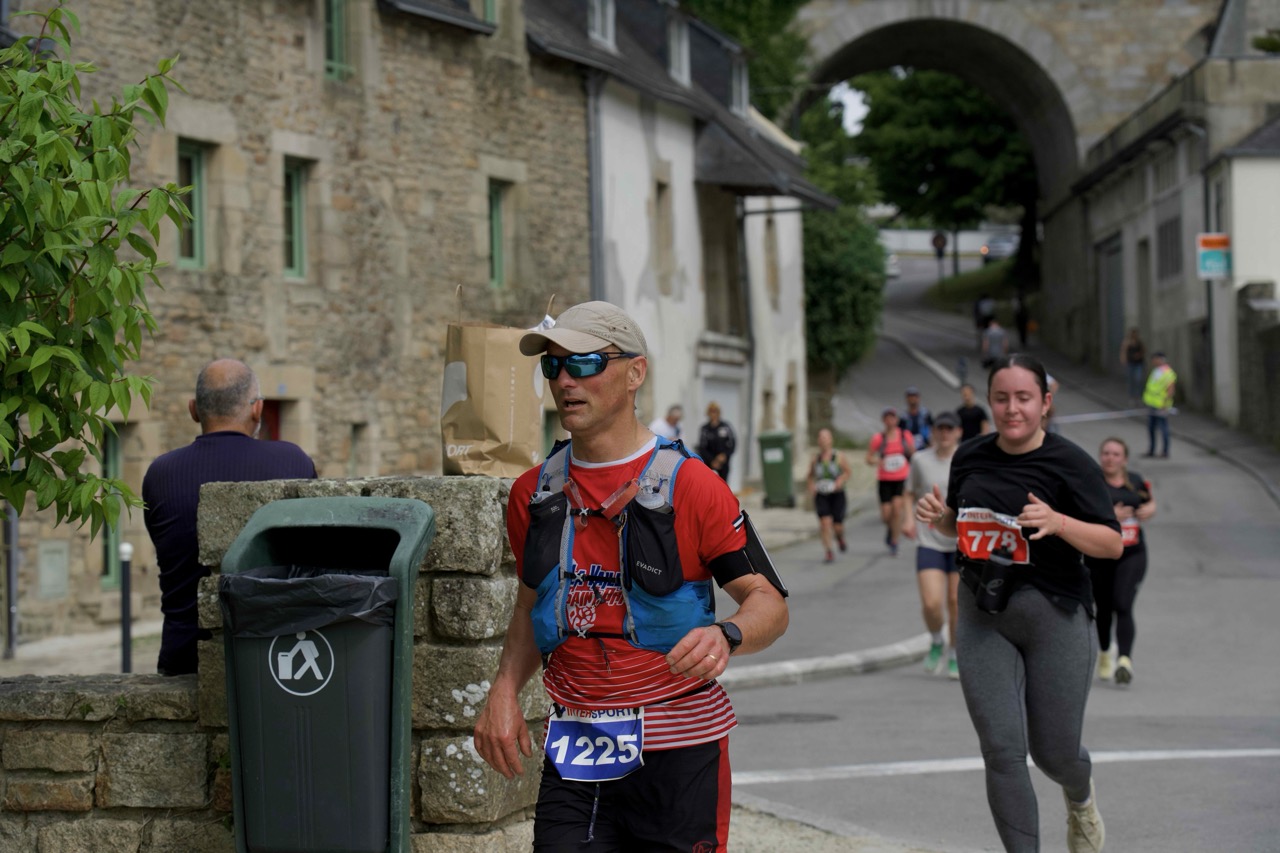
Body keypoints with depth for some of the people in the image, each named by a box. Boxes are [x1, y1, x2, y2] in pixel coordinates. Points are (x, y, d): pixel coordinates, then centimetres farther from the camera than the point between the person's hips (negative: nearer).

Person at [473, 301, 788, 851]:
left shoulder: (690, 486, -7)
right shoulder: (533, 493, 9)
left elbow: (768, 602, -6)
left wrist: (726, 636, -28)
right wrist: (504, 689, 4)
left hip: (677, 750, -3)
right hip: (573, 755, 4)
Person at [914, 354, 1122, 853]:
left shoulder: (1069, 464, -9)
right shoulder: (970, 458, 6)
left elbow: (1113, 544, -10)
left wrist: (1058, 522, -27)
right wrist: (937, 516, -2)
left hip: (1055, 615, -3)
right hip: (983, 616, 3)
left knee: (1054, 752, 6)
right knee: (1002, 750, -7)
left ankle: (1081, 799, 43)